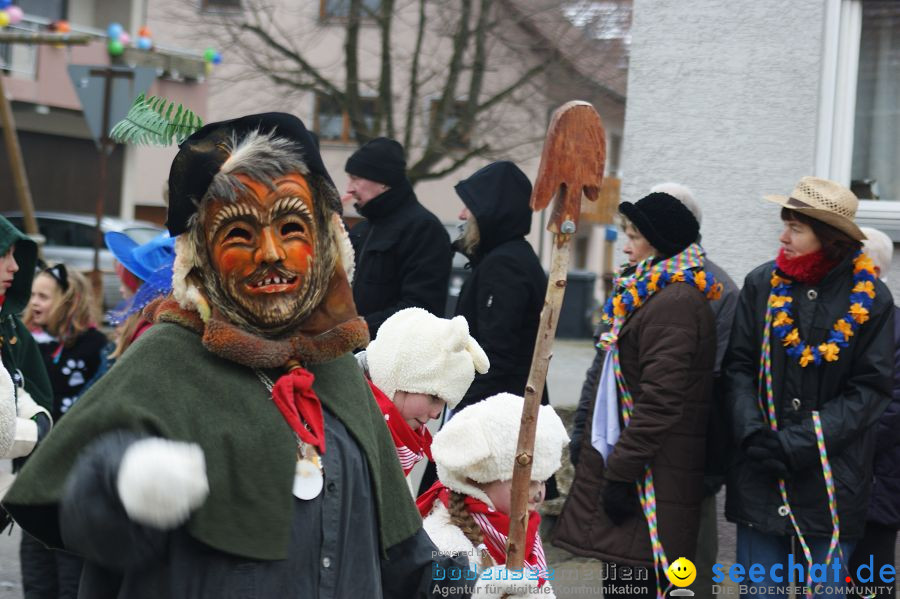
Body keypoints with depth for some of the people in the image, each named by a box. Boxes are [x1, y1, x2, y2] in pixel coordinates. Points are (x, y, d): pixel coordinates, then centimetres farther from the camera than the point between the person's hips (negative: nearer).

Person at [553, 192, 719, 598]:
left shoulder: (674, 302, -15)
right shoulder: (651, 294, 17)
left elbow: (660, 400, -21)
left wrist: (621, 471, -19)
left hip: (652, 480, -10)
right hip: (624, 460, 10)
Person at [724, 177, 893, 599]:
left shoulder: (870, 299, -4)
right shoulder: (761, 285, 3)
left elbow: (869, 390, -5)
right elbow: (738, 367, 4)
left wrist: (796, 445, -14)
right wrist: (753, 433, -13)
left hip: (832, 481, -2)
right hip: (759, 475, 2)